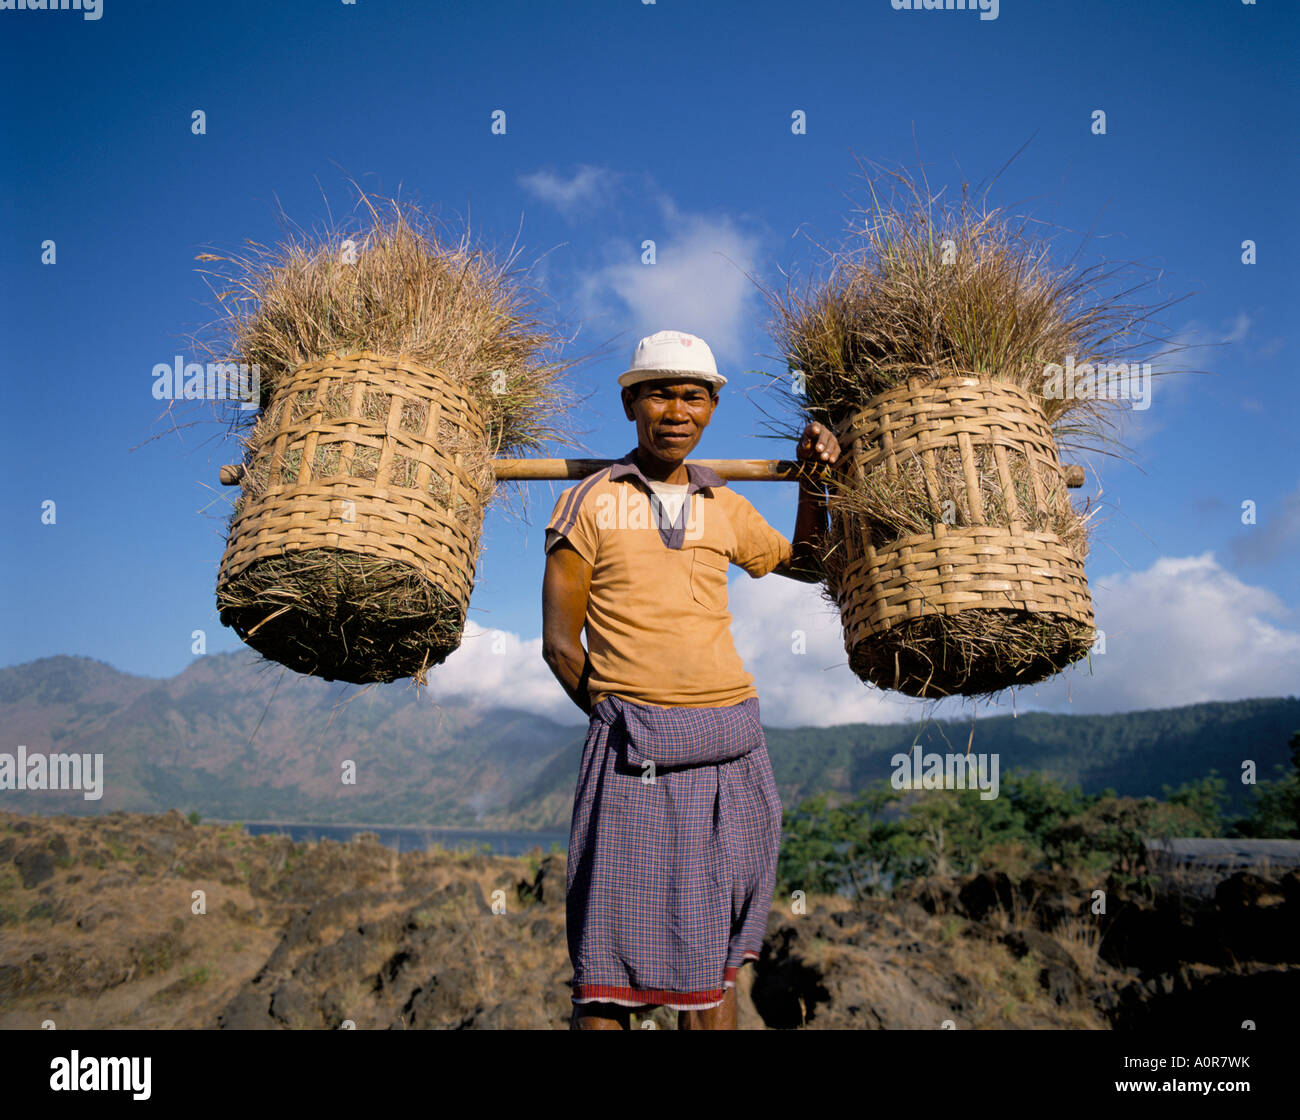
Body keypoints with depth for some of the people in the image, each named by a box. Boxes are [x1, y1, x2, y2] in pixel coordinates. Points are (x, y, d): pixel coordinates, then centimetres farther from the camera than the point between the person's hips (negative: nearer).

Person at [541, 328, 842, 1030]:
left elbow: (807, 564, 31)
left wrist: (812, 479, 19)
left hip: (730, 746, 4)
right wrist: (619, 719, 0)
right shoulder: (590, 502, 3)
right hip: (633, 756, -4)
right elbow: (559, 642, 2)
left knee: (713, 957, 11)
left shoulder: (725, 508, 14)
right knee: (609, 967, -2)